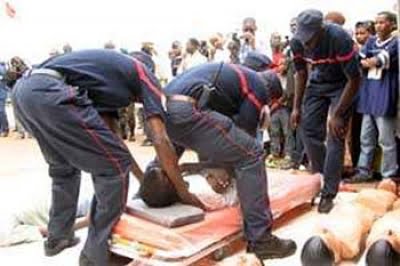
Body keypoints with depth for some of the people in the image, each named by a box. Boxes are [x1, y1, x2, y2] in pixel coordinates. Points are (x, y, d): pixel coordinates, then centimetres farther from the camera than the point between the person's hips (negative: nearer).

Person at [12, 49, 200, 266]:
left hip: (23, 90, 10)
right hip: (50, 91, -9)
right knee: (113, 168, 0)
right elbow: (160, 140, 5)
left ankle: (58, 237, 38)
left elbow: (109, 136, 34)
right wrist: (183, 191, 12)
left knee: (63, 166, 28)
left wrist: (143, 179, 36)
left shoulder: (109, 75, 35)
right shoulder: (145, 76, 15)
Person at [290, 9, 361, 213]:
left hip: (341, 85, -5)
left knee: (336, 136, -11)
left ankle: (328, 193, -5)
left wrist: (337, 115, -25)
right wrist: (297, 107, -4)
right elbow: (301, 74, -1)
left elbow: (354, 79, -25)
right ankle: (320, 178, 17)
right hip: (317, 83, 5)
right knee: (308, 128, -1)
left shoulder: (339, 39, -33)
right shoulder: (297, 42, -18)